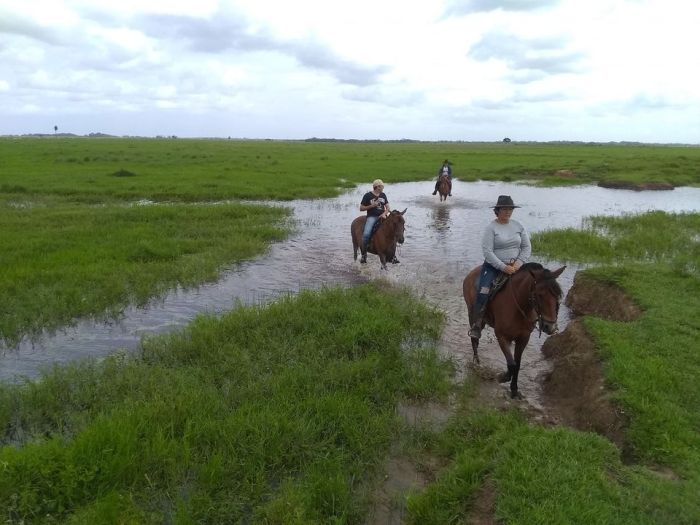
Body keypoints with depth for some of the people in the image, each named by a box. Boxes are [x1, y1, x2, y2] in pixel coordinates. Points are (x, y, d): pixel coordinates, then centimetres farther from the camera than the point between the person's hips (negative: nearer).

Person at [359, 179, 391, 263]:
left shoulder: (383, 195, 15)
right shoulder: (368, 195, 1)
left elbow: (388, 207, 13)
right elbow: (361, 208, 2)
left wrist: (385, 213, -8)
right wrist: (371, 206, -11)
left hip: (382, 217, 4)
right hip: (372, 217, -4)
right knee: (366, 234, -28)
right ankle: (364, 254, -12)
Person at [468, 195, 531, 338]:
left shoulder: (518, 226, 7)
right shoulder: (491, 228, -7)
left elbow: (527, 247, 8)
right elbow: (487, 251, -14)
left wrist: (518, 263, -9)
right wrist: (503, 267, -21)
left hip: (515, 266, 4)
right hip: (494, 266, -4)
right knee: (483, 290, -24)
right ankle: (476, 326, -17)